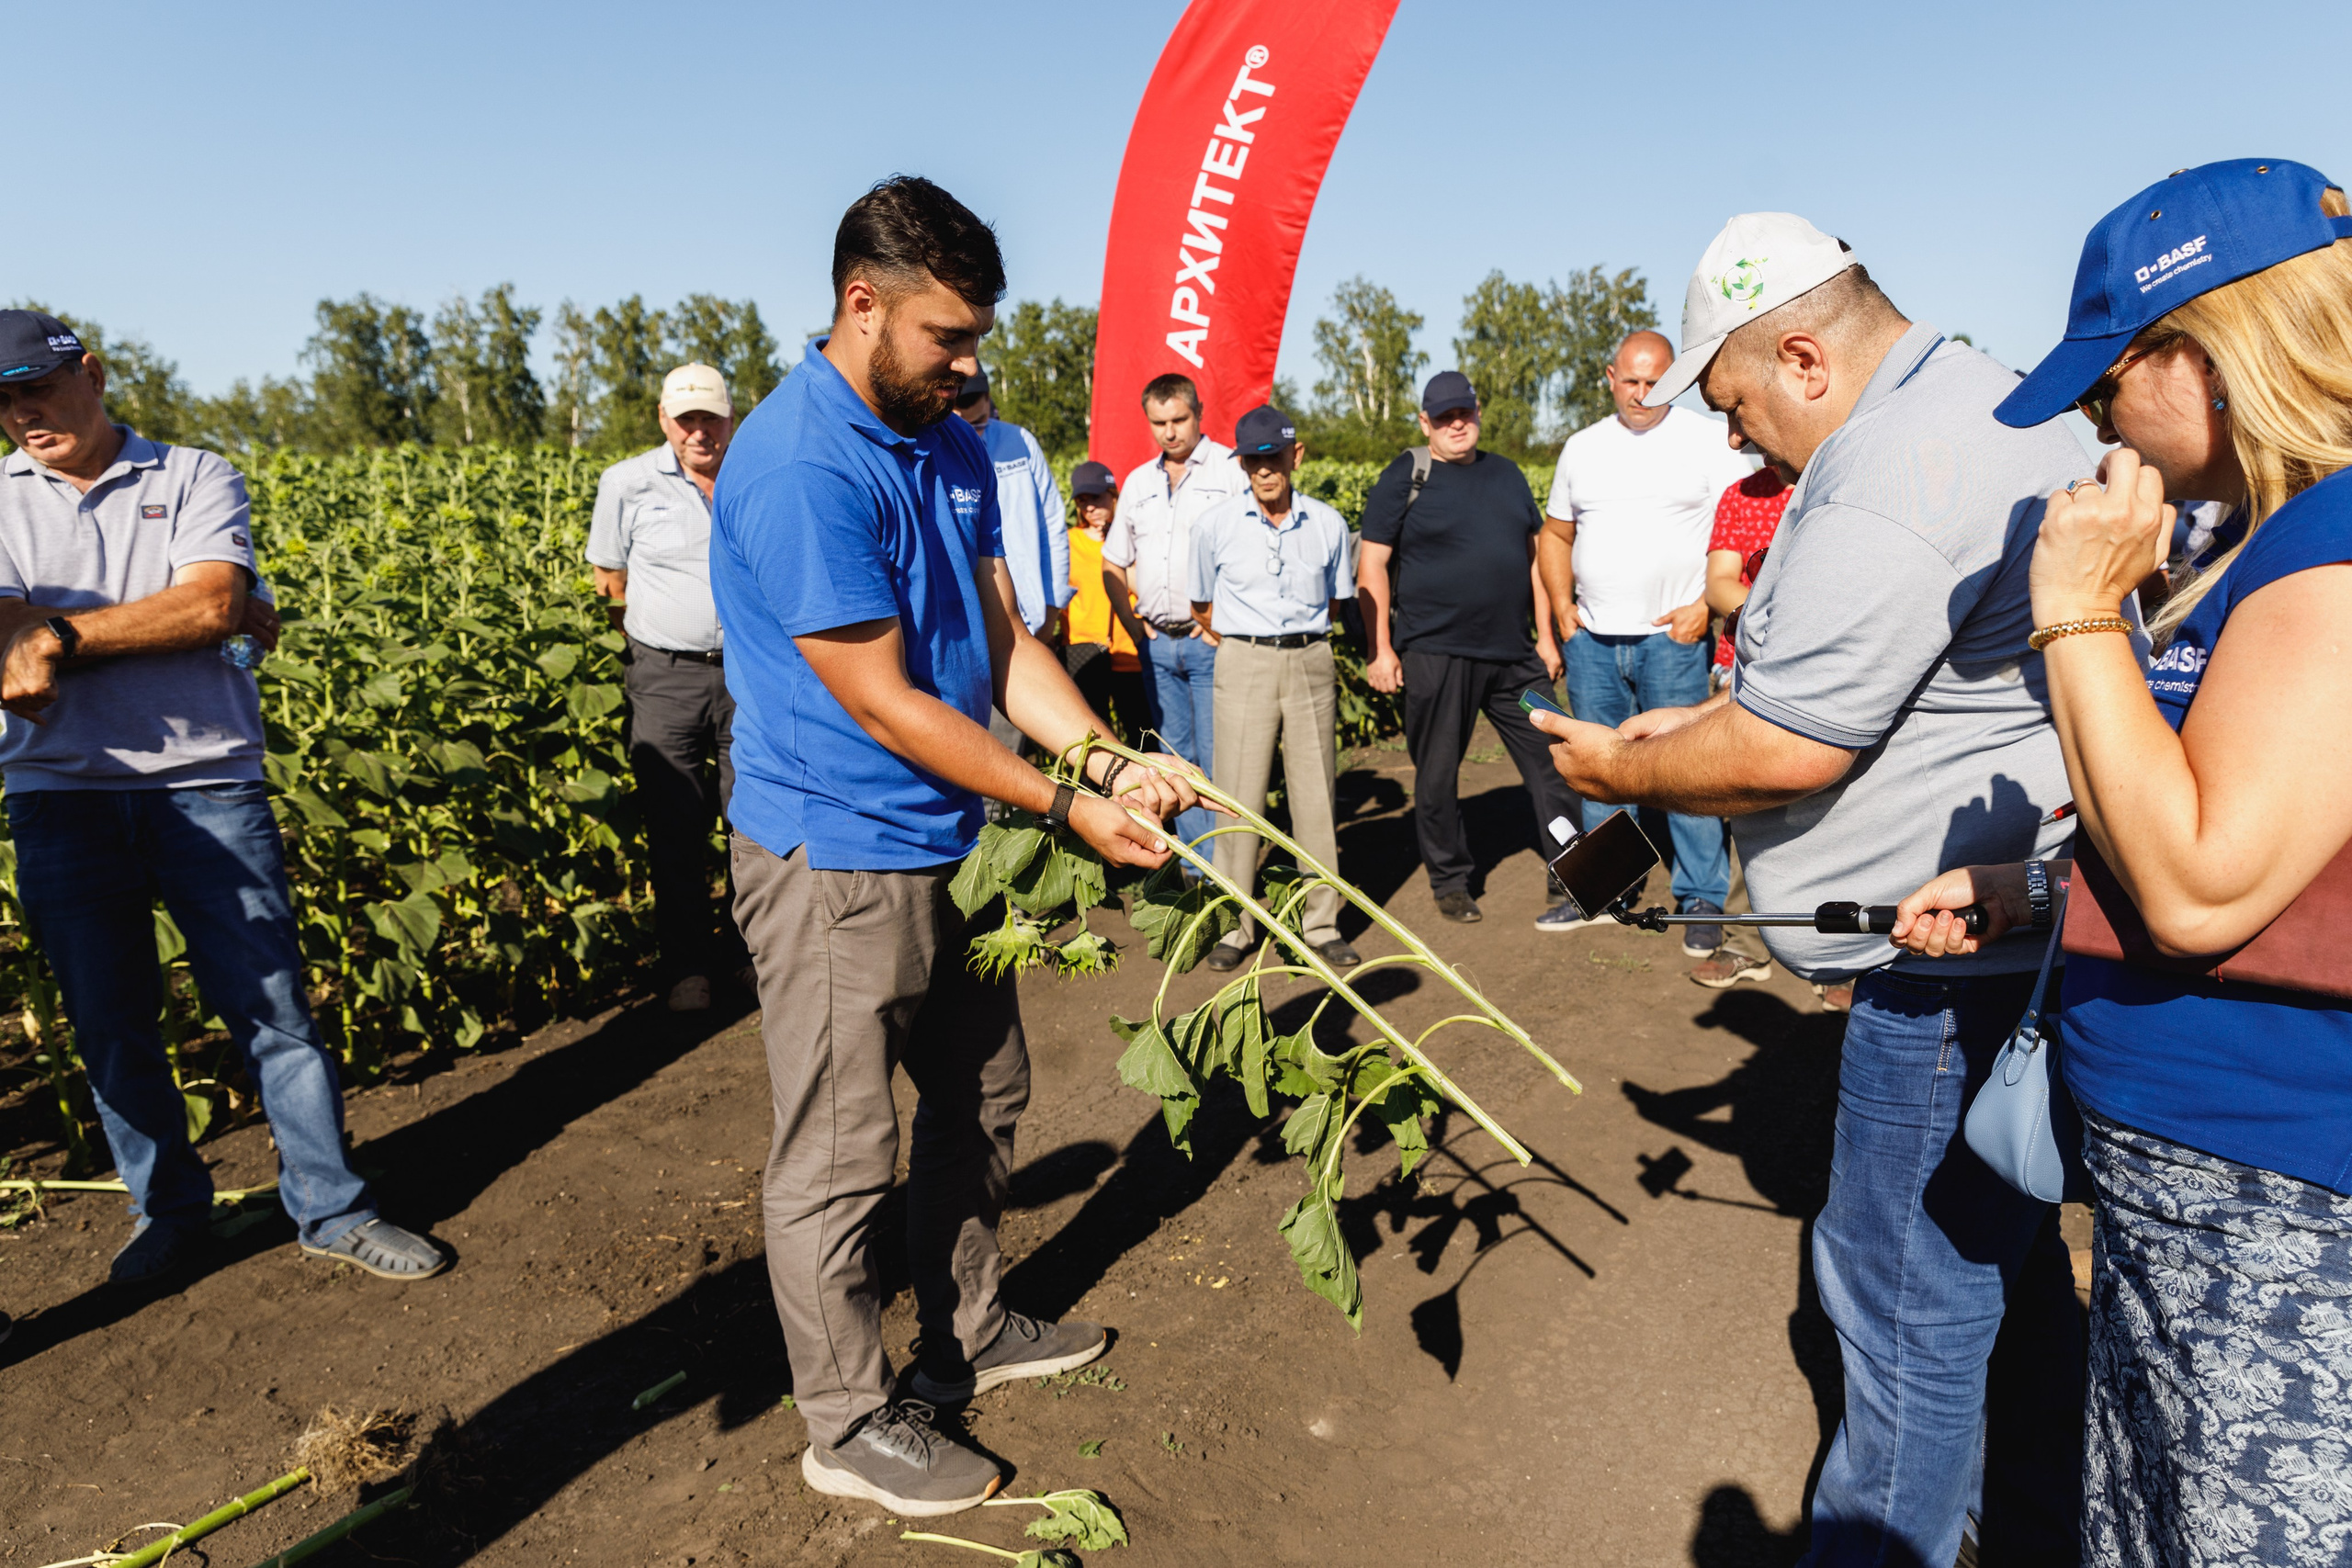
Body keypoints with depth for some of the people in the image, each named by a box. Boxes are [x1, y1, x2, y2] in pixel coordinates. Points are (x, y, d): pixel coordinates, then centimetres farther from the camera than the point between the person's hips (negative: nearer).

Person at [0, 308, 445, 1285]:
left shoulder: (194, 478, 4)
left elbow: (209, 602, -11)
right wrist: (215, 616, -12)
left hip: (206, 785, -2)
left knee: (273, 1009, 2)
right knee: (109, 1028, 11)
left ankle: (331, 1210, 15)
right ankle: (169, 1211, 30)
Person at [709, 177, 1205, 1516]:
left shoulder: (954, 449, 6)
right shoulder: (800, 467, -22)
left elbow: (1006, 641, 7)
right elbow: (880, 703, -22)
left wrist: (1112, 762, -7)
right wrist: (1066, 808, -17)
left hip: (951, 849, 9)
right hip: (835, 866, -9)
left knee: (983, 1100, 21)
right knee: (839, 1158, 6)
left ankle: (968, 1330, 42)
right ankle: (852, 1427, 25)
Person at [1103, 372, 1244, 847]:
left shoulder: (1233, 469, -1)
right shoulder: (1137, 482, 17)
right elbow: (1113, 562, 25)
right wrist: (1128, 617, 10)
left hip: (1211, 641, -6)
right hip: (1157, 643, 6)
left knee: (1218, 761, -6)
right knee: (1178, 762, 10)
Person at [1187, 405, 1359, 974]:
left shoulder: (1328, 524, 4)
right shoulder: (1215, 527, 0)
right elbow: (1202, 607, 13)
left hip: (1311, 662, 2)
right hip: (1244, 665, -1)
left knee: (1316, 796, 4)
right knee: (1239, 795, -3)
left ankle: (1321, 923, 14)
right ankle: (1235, 926, 8)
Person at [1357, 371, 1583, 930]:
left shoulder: (1507, 474, 16)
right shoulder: (1404, 478, 1)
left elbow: (1534, 555, 19)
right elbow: (1371, 565, -2)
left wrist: (1545, 635, 12)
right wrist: (1380, 648, -8)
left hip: (1514, 654, 4)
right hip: (1436, 654, -4)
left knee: (1551, 764, 2)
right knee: (1437, 775, 5)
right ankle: (1450, 882, 22)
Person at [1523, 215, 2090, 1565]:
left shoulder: (1887, 489, -23)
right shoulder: (1984, 398, 13)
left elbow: (1782, 755, -22)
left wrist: (1628, 769, -5)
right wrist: (1711, 712, 13)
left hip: (1955, 962, -11)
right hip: (2020, 933, 11)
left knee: (1910, 1312, 3)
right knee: (2006, 1268, 25)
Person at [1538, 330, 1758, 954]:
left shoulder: (1708, 439, 0)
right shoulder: (1582, 447, 13)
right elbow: (1556, 534, 20)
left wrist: (1707, 608, -13)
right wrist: (1562, 608, 7)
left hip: (1673, 638, -4)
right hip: (1592, 640, 5)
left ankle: (1702, 899, 6)